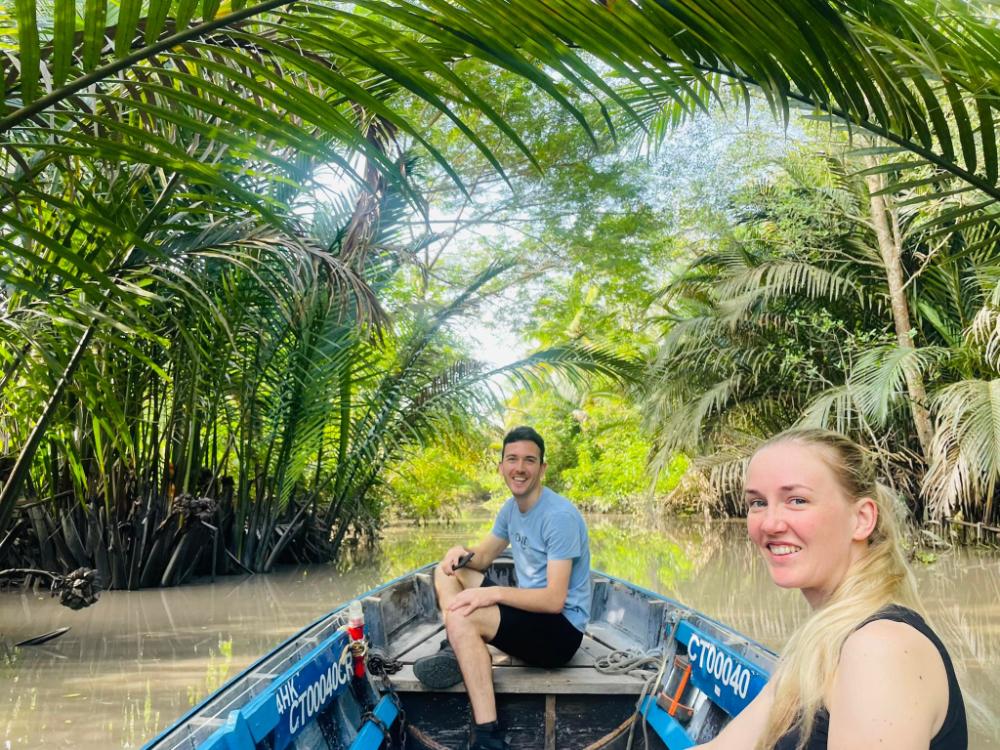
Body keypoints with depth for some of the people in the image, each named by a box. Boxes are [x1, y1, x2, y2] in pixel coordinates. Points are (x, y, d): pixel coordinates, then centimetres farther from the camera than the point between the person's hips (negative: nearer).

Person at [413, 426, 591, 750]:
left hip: (561, 629, -10)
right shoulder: (511, 508, 7)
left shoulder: (560, 516, -20)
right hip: (527, 612, 10)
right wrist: (461, 552, -7)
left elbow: (555, 600, -26)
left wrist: (493, 593, -31)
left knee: (462, 616, -31)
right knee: (447, 570, 10)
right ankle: (456, 650, -14)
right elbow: (483, 557, 16)